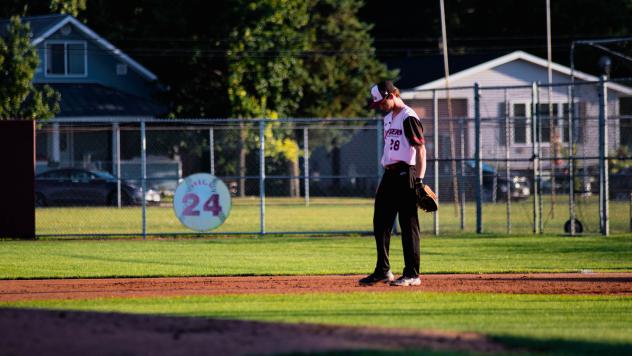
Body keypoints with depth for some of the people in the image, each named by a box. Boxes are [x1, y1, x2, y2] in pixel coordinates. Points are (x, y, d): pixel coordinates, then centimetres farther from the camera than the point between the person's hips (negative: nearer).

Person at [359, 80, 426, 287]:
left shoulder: (409, 118, -11)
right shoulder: (388, 118, 18)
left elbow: (421, 149, -16)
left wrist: (419, 180, -22)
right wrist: (388, 175, 18)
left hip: (406, 174, -10)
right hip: (389, 175, 10)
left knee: (408, 224, -6)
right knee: (380, 223, 11)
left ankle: (412, 275, -3)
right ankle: (383, 271, 19)